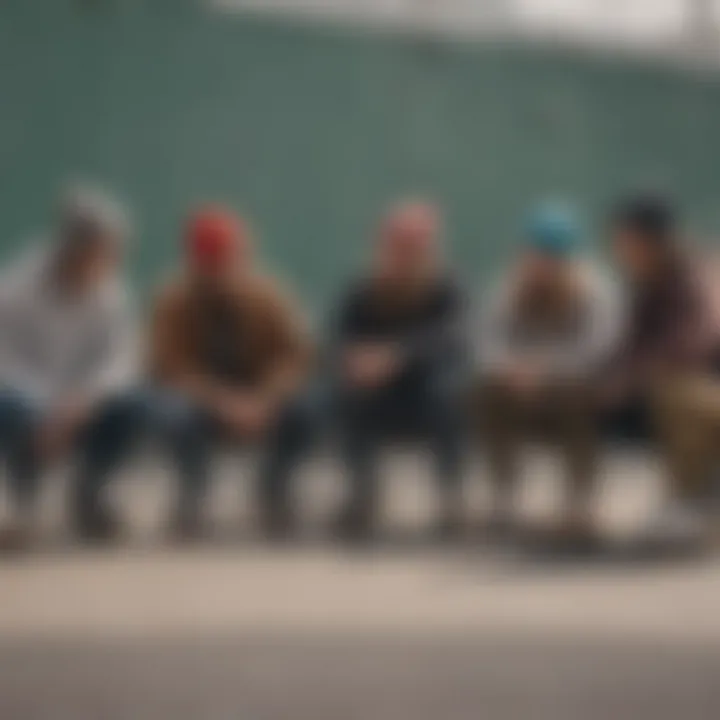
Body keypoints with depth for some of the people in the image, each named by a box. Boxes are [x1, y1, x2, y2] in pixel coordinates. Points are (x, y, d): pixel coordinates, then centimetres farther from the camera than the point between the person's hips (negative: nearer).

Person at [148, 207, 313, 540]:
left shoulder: (264, 295, -15)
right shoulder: (174, 301, -18)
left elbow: (294, 355, -18)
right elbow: (171, 365, -22)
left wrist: (262, 402, -36)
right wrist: (223, 402, -36)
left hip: (260, 394, 1)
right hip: (201, 392, -1)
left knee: (297, 410, -32)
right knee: (178, 413, -37)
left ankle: (273, 488, 0)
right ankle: (191, 493, -5)